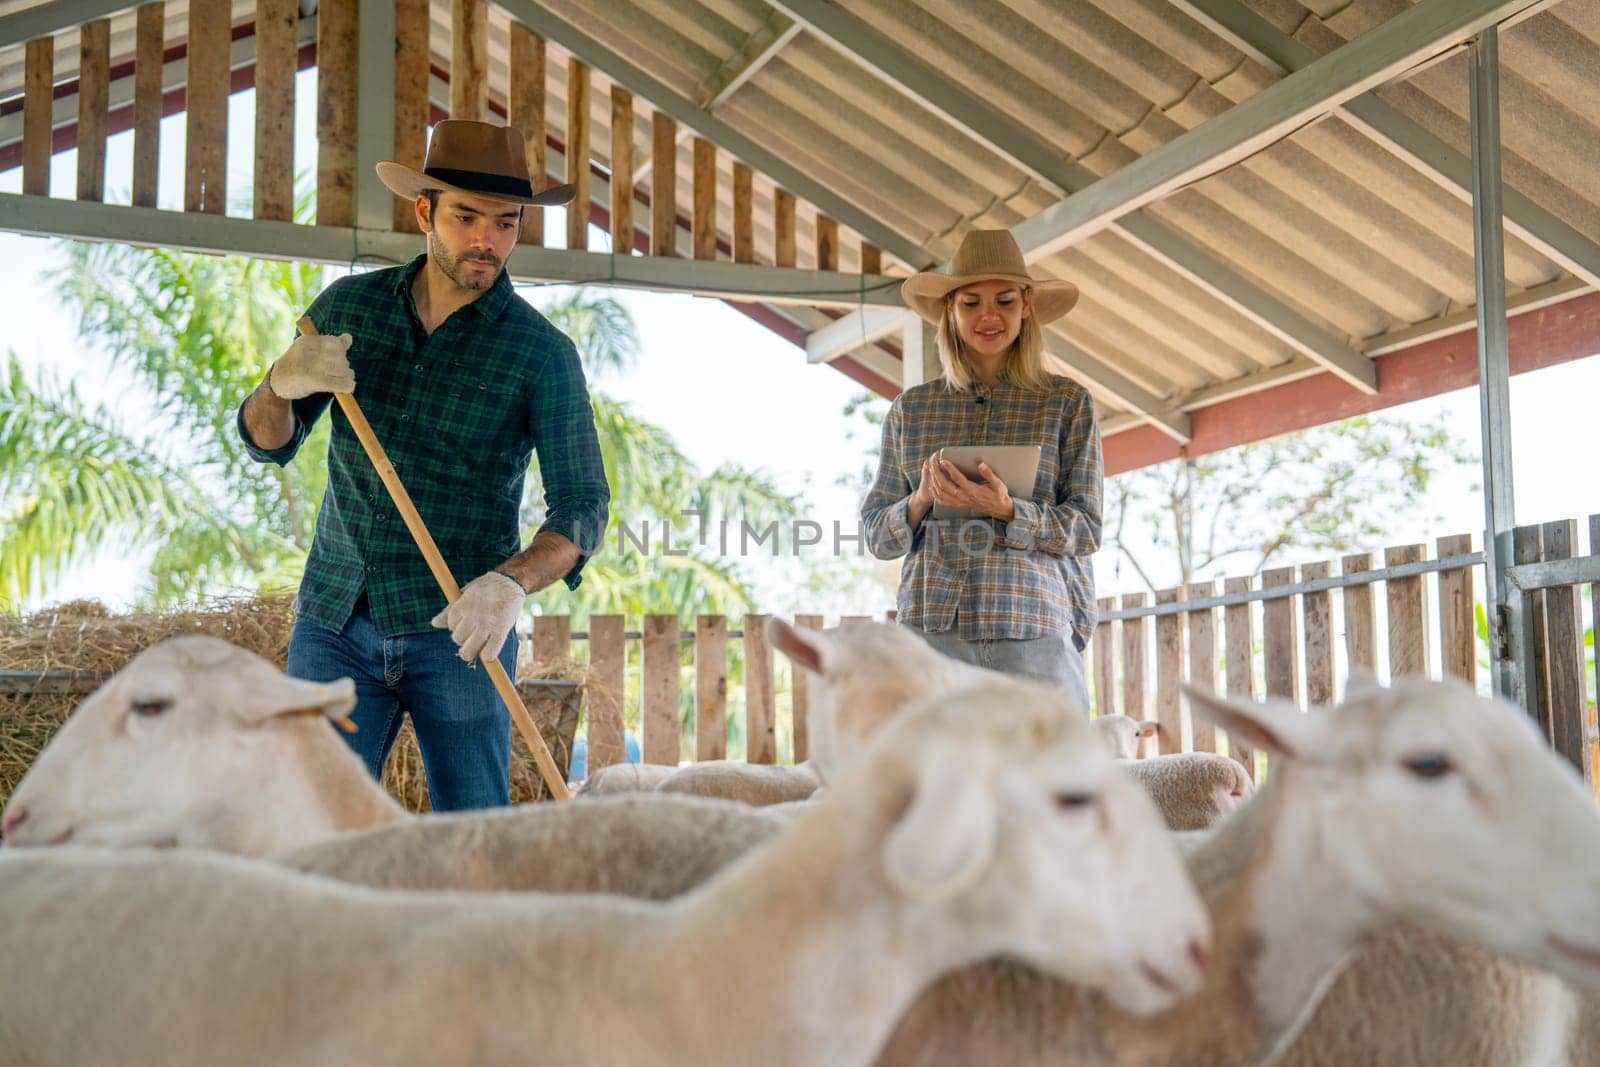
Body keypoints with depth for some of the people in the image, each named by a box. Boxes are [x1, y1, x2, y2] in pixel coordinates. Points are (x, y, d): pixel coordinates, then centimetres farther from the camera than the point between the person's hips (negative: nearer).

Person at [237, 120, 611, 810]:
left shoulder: (543, 353, -3)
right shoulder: (349, 306, 6)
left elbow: (581, 503, -7)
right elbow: (267, 444, 10)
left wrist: (513, 581, -28)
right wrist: (281, 384, -14)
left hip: (459, 630, -2)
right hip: (334, 622, 2)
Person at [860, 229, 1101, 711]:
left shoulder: (1067, 402, 8)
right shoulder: (911, 408, 13)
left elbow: (1086, 529, 3)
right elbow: (876, 534, 13)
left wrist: (1006, 509, -14)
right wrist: (921, 500, -7)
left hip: (1035, 629, -1)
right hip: (932, 627, 1)